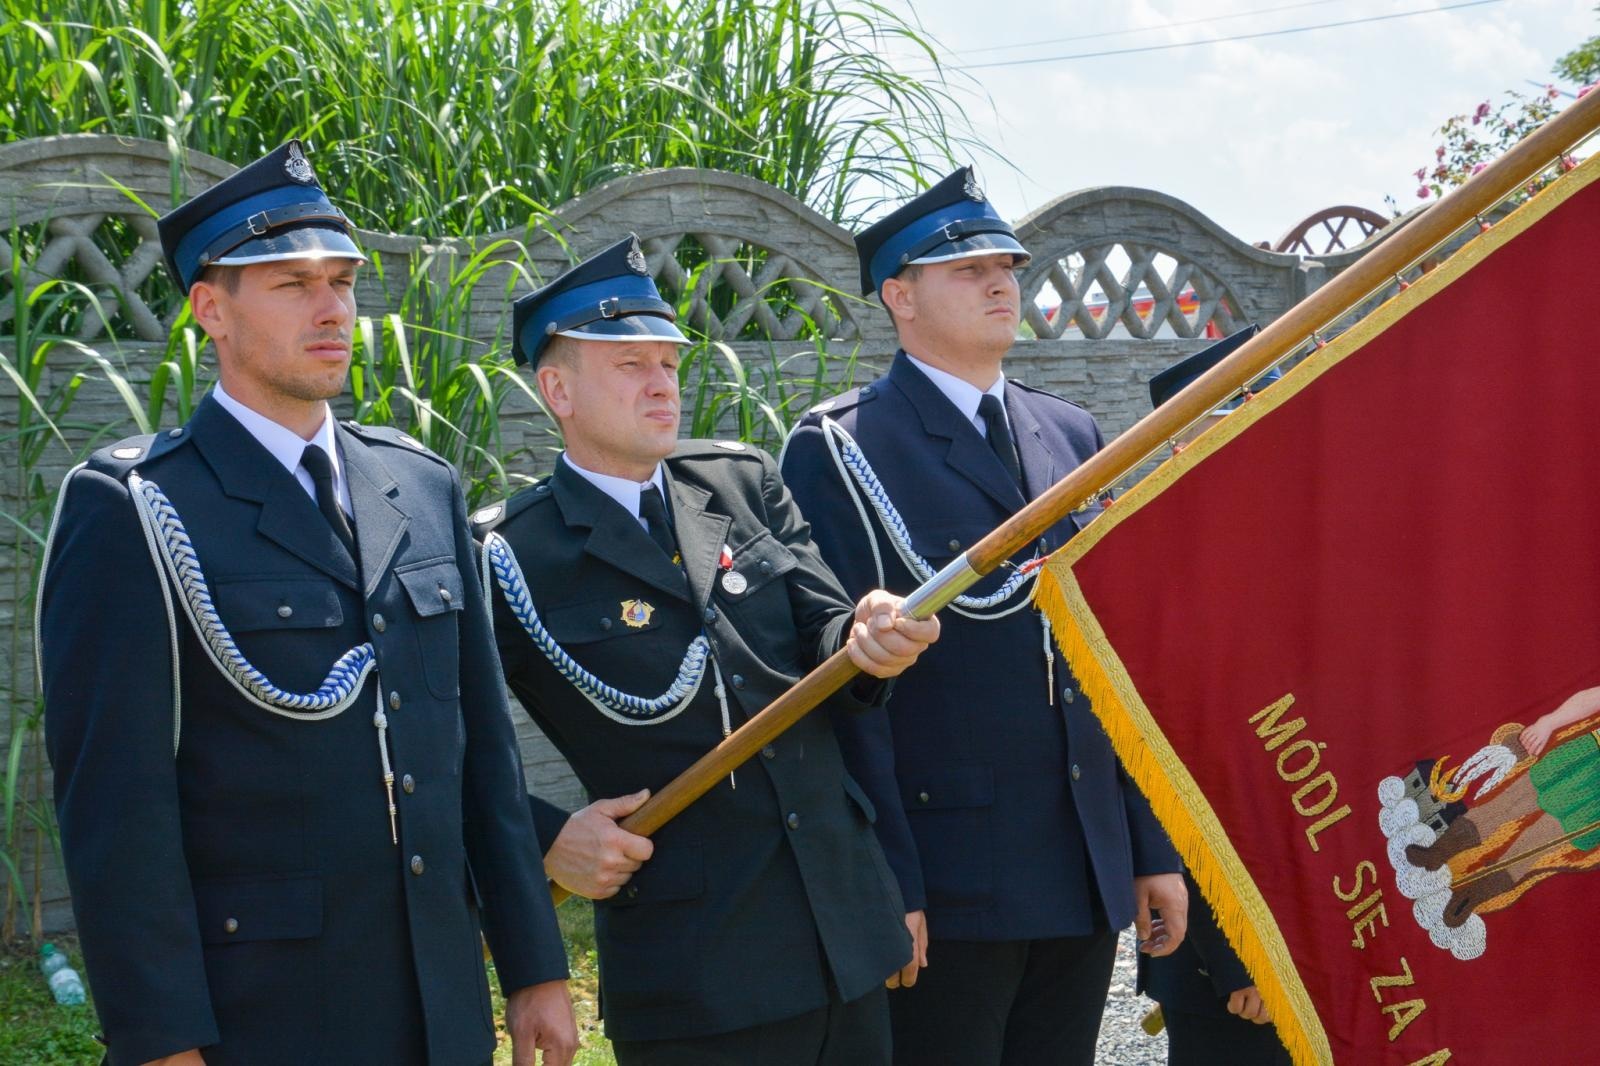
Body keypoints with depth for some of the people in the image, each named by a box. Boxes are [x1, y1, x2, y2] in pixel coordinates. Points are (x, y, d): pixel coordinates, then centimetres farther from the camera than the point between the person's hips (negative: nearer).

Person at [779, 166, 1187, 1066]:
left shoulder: (1073, 437, 15)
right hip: (948, 884, -6)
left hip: (1088, 877, 6)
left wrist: (1154, 848, 11)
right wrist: (885, 884, -15)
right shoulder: (838, 451, -5)